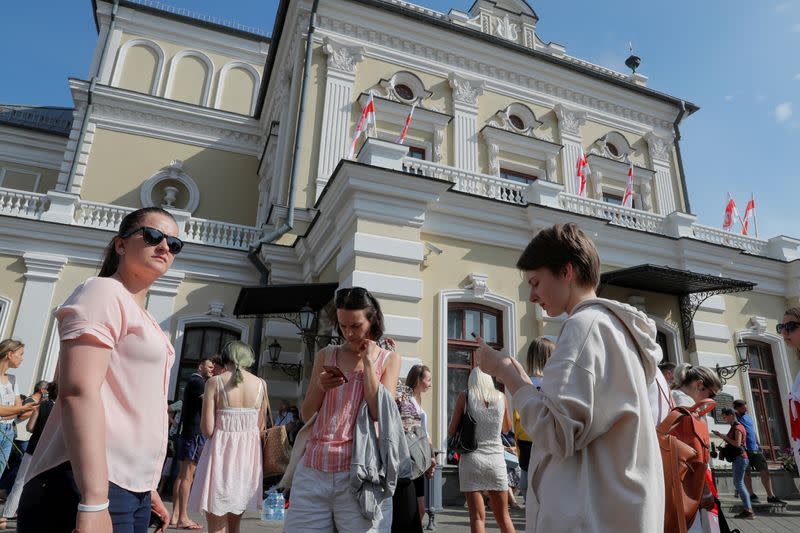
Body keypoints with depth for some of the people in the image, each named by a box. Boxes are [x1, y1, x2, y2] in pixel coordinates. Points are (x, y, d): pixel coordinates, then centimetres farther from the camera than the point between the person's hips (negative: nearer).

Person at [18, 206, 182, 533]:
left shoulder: (144, 320, 19)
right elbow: (79, 392, -21)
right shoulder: (103, 292, -9)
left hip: (132, 487, 9)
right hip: (91, 485, -9)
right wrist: (94, 504, -27)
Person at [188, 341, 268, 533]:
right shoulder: (261, 384, 2)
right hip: (248, 454, 4)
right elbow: (261, 429, 4)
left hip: (221, 453, -3)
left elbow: (207, 430, -10)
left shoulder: (214, 382, -6)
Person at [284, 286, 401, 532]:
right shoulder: (325, 356, 10)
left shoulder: (389, 360, 5)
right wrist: (320, 387, -8)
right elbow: (306, 415, 12)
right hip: (313, 468, 3)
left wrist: (367, 361, -7)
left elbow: (381, 414, -9)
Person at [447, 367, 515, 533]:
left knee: (477, 517, 2)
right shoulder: (501, 397, 4)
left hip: (472, 459, -2)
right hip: (496, 459, 2)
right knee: (503, 516, 15)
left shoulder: (465, 397, -3)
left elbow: (451, 432, 0)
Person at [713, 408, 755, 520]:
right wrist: (721, 436, 10)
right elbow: (731, 442, 20)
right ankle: (748, 509, 16)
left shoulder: (738, 427, -12)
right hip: (738, 458, 10)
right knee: (737, 483, 13)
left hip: (740, 458, -10)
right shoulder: (735, 427, 17)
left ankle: (749, 511, -11)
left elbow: (737, 443, -22)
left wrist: (724, 437, -14)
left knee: (739, 483, -11)